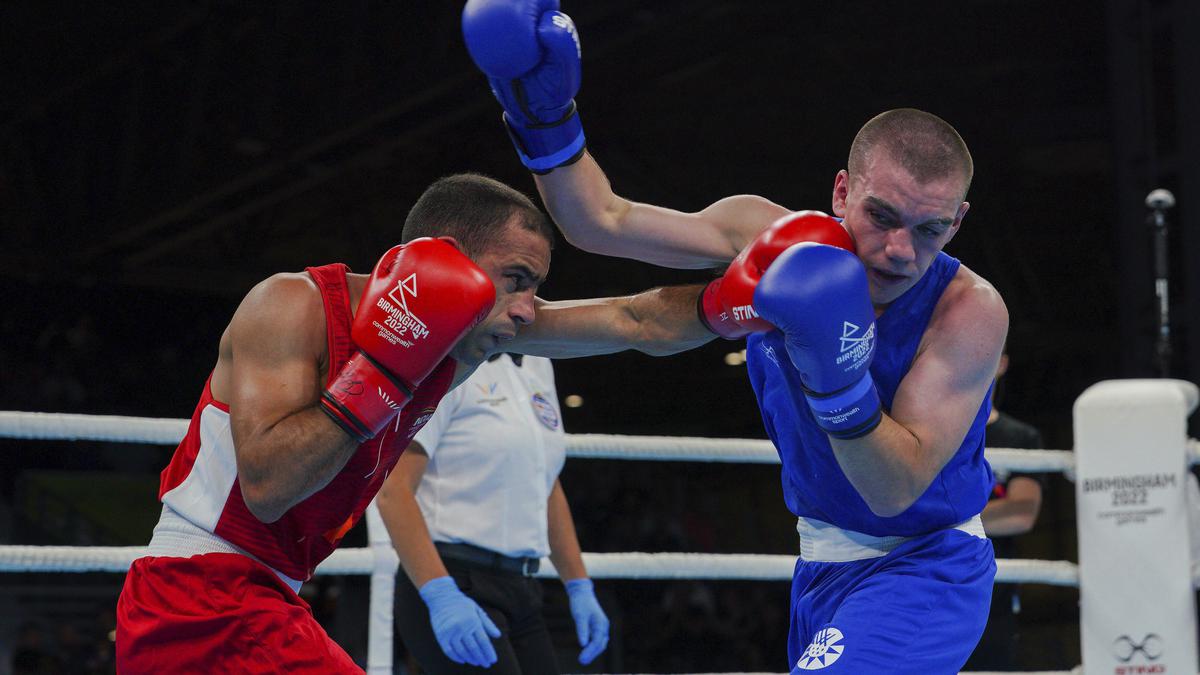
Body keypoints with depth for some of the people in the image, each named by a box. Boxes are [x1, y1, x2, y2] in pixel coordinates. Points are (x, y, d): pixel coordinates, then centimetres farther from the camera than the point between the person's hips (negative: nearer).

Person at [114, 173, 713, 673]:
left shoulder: (461, 339, 5)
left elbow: (639, 322, 7)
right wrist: (384, 369, -25)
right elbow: (266, 484, -26)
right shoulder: (293, 306, -15)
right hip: (201, 600, -9)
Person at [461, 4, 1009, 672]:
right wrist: (545, 117, -22)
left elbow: (898, 489, -28)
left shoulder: (970, 310, -23)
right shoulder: (773, 239, -11)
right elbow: (602, 221, -7)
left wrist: (841, 383, -43)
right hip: (824, 563, 6)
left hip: (926, 568, -6)